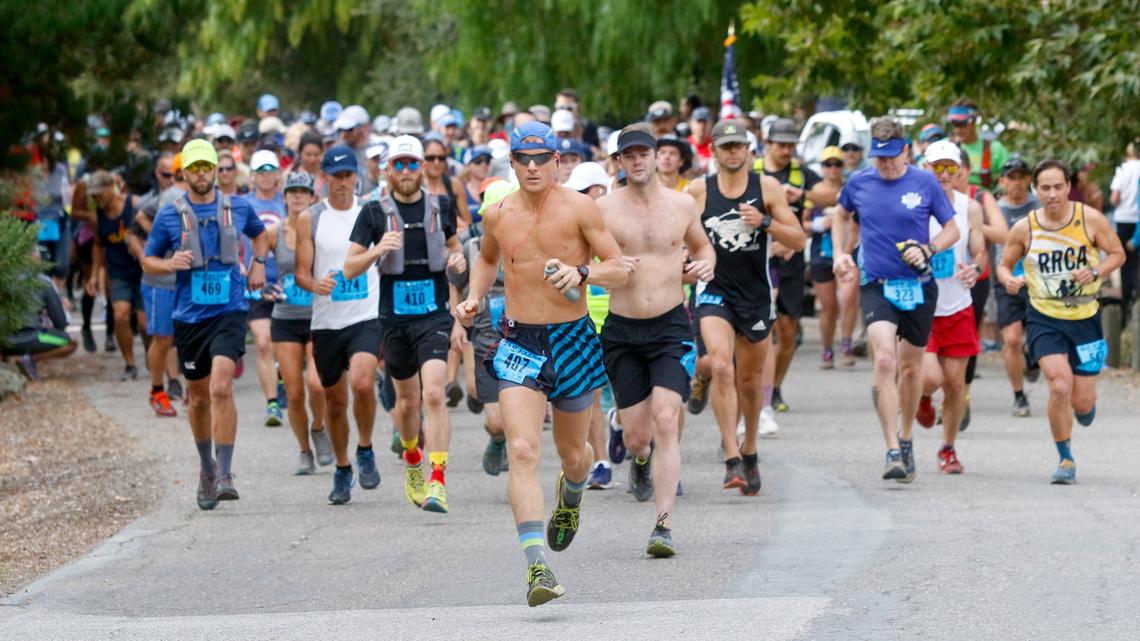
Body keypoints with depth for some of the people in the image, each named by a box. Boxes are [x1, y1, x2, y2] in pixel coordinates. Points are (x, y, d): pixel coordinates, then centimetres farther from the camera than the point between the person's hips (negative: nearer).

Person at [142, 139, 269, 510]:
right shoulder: (169, 216, 1)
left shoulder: (237, 209, 5)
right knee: (199, 398, 12)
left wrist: (258, 263, 9)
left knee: (221, 388, -20)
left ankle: (224, 475, -19)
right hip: (189, 316, 2)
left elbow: (260, 233, 26)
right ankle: (207, 467, 34)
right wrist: (170, 264, -13)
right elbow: (147, 261, 8)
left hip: (229, 312, -2)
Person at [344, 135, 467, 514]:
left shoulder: (441, 207, 5)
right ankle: (412, 461, 42)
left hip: (435, 315, -1)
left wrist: (458, 259, 0)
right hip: (394, 316, 1)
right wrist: (378, 250, -20)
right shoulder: (375, 213, 0)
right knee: (407, 400, 12)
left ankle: (437, 483, -22)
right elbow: (349, 268, -2)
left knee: (433, 394, -18)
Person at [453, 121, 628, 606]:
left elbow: (620, 270, -8)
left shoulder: (579, 208, -7)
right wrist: (474, 297, 8)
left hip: (572, 340, -1)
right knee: (522, 450, -18)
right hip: (519, 343, 1)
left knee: (572, 452, 16)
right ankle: (537, 566, -25)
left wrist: (582, 273, -27)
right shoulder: (498, 215, 3)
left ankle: (571, 494, 56)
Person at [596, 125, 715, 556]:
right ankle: (641, 460, 44)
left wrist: (705, 264, 0)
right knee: (635, 434, 4)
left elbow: (702, 246, 22)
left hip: (671, 326, 0)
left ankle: (663, 525, -16)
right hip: (622, 330, 0)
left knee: (665, 422, -15)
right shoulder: (603, 209, -2)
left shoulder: (682, 206, 4)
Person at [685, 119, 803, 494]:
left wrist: (765, 223, -17)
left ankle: (749, 453, 34)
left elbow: (798, 240, -2)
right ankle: (732, 459, -25)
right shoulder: (698, 191, -1)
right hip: (714, 292, -1)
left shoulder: (767, 188, -1)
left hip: (756, 294, 1)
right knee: (721, 368, -23)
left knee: (749, 381, 12)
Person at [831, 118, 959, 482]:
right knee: (885, 360, -19)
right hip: (876, 286, -1)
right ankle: (892, 452, -20)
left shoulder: (925, 183, -3)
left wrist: (927, 250, -14)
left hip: (919, 287, 1)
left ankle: (905, 439, 35)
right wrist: (840, 253, 9)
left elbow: (952, 230, 4)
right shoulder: (859, 184, 2)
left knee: (910, 366, 12)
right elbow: (842, 216, 23)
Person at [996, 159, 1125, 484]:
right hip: (1045, 319, -1)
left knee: (1082, 403, 2)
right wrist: (1009, 280, -16)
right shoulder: (1024, 228, -6)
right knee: (1059, 386, -20)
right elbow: (1004, 264, 7)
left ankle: (1086, 406, 43)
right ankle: (1066, 460, -1)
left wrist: (1096, 273, -16)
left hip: (1085, 317, 1)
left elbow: (1117, 253, 3)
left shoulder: (1089, 219, -8)